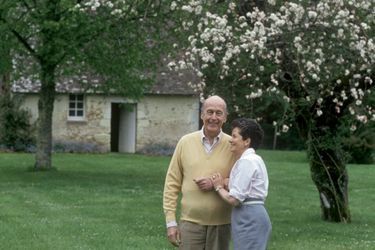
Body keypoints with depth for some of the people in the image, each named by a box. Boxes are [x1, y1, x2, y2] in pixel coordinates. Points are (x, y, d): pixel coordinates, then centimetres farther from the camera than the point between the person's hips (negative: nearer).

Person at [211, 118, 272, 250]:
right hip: (252, 216, 10)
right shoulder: (254, 159, 16)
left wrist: (219, 187, -1)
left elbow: (234, 199, -17)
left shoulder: (247, 162, -14)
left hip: (248, 219, -10)